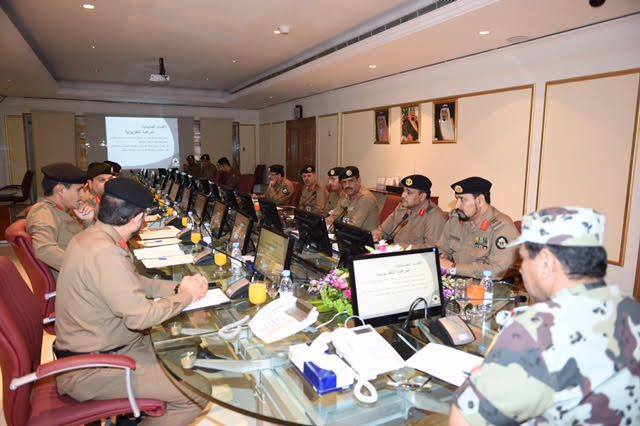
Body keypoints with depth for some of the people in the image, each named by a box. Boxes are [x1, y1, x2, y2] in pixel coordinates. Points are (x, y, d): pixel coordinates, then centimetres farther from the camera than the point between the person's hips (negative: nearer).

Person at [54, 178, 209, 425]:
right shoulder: (103, 252, -29)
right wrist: (185, 296, -12)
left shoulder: (92, 236, 2)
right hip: (90, 368, -10)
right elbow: (140, 316, -28)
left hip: (98, 344, 10)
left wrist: (177, 288, -1)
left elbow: (132, 281, 11)